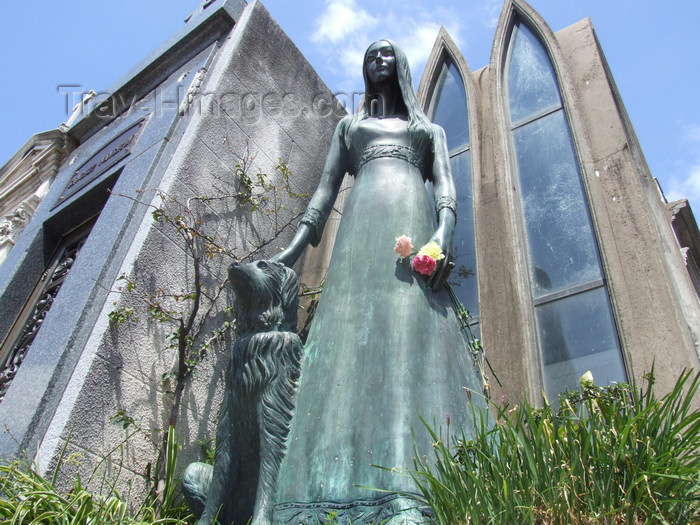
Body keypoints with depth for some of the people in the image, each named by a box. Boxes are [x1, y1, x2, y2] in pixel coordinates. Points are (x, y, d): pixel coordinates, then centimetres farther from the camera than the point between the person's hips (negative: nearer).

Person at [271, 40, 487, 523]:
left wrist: (444, 232, -13)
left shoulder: (429, 128, 29)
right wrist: (293, 250, 6)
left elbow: (445, 184, 11)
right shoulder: (350, 124, 32)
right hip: (362, 224, 1)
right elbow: (327, 188, 21)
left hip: (413, 223, -1)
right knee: (350, 340, -18)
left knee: (411, 338, -21)